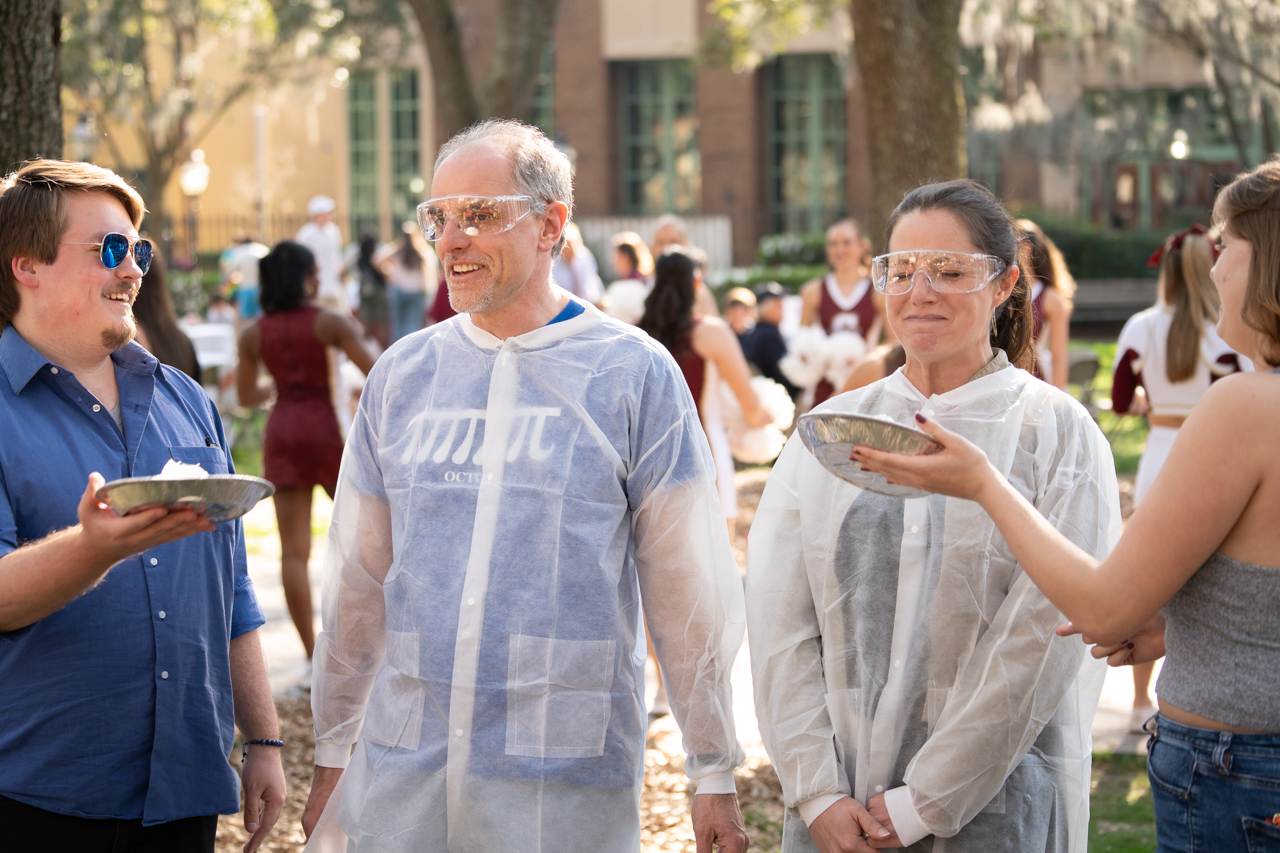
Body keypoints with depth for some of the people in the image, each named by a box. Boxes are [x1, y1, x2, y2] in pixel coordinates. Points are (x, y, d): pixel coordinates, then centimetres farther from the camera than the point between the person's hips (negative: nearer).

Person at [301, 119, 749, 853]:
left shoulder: (632, 373, -4)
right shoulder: (401, 374, 7)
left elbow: (691, 590, -2)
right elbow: (358, 579, 12)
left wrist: (715, 776, 0)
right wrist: (331, 753, 13)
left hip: (569, 783, -3)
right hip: (399, 777, 3)